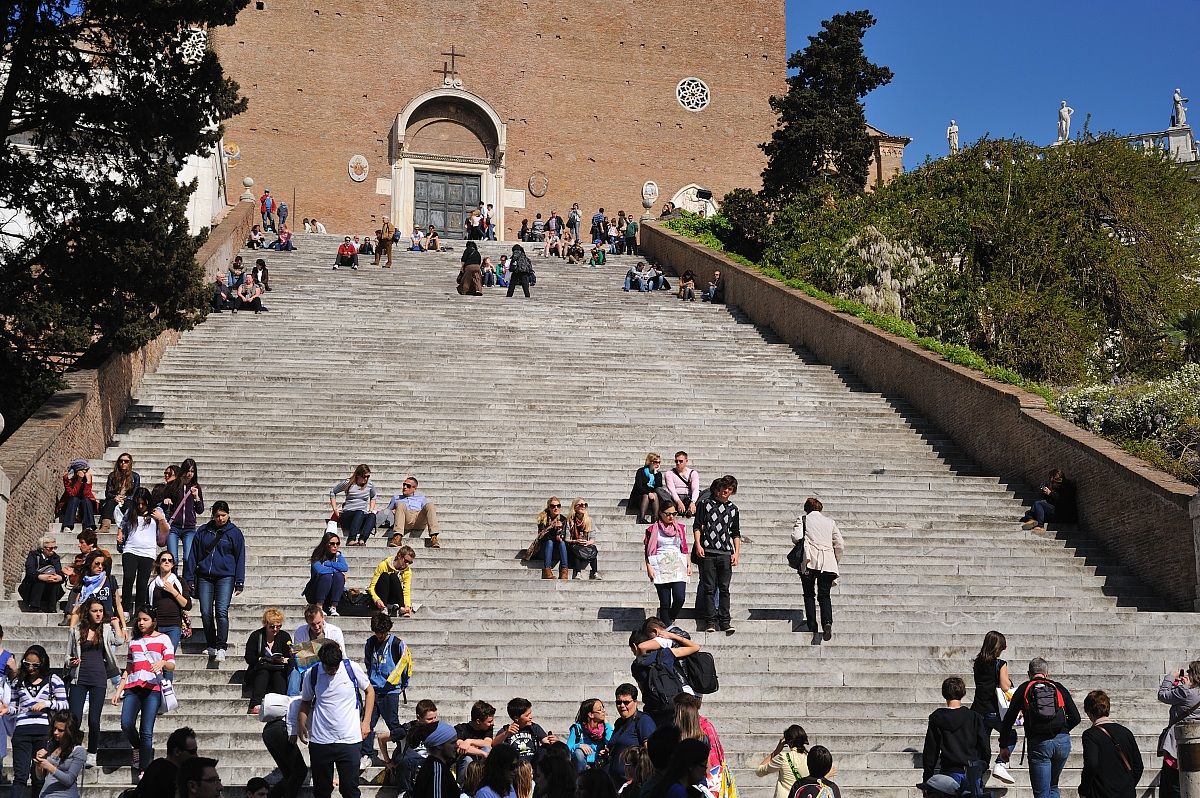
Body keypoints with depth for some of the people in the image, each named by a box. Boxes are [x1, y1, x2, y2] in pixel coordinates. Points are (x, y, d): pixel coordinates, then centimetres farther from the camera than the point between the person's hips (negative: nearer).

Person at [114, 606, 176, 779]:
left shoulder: (163, 639, 9)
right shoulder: (133, 641, 22)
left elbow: (172, 666, 1)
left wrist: (163, 663, -21)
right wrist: (119, 690, 16)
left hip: (152, 688, -4)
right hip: (132, 687, 4)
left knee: (146, 731, -10)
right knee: (126, 724, -16)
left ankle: (143, 771, -5)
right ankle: (137, 747, 14)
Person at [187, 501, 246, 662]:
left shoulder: (234, 533, 5)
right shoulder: (203, 532, 11)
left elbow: (240, 558, 6)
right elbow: (193, 556, 13)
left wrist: (239, 582, -1)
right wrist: (190, 580, 8)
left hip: (225, 577, -3)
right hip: (205, 577, 3)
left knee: (222, 611, -15)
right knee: (206, 613, -1)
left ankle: (221, 647, -15)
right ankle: (211, 646, 11)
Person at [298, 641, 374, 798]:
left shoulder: (353, 668, -5)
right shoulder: (312, 674, -1)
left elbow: (369, 691, 10)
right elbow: (306, 702, 14)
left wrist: (365, 722, 4)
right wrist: (302, 724, -3)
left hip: (349, 740, -1)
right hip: (320, 742, 1)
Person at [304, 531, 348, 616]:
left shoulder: (339, 556, 3)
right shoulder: (317, 556, -10)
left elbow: (345, 567, -18)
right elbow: (319, 570, -30)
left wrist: (328, 564, -18)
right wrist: (336, 569, -20)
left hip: (332, 595, 4)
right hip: (314, 595, -4)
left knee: (339, 576, -23)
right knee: (326, 576, -30)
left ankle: (333, 608, -26)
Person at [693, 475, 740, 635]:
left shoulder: (733, 509, 14)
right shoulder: (705, 504, 6)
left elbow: (736, 533, 18)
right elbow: (697, 526, 4)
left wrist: (736, 552, 8)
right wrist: (698, 545, -7)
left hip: (725, 554, 2)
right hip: (707, 552, -2)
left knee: (724, 588, 2)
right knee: (709, 587, -2)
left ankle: (725, 620, 5)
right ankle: (711, 620, 2)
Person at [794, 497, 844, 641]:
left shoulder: (803, 520, 8)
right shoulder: (830, 522, 17)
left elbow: (796, 537, -9)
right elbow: (840, 545, 12)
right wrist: (836, 562, 24)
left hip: (810, 562, -2)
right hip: (828, 563, 2)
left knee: (809, 595, 10)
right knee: (824, 595, 4)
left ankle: (812, 627, 4)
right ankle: (827, 622, -20)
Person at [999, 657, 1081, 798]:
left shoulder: (1024, 689, 9)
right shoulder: (1058, 687, 13)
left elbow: (1009, 719, 6)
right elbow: (1075, 718, 10)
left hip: (1038, 743, -2)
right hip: (1063, 741, 2)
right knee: (1053, 786, 22)